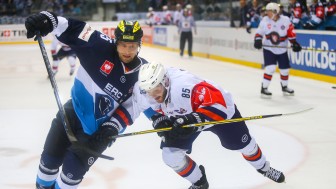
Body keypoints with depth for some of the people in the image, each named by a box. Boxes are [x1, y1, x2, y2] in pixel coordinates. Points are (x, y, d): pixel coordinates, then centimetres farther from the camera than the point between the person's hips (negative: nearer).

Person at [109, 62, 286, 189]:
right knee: (170, 154, -10)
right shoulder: (143, 88, -28)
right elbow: (130, 108, -10)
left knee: (241, 144, 14)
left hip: (220, 107, -5)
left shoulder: (185, 84, -46)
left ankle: (263, 167, 48)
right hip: (183, 117, 5)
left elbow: (218, 103, -43)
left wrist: (194, 120, -54)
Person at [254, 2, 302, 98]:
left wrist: (294, 43, -10)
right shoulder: (265, 20, -10)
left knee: (285, 69, 10)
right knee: (270, 68, -18)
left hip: (282, 50, 2)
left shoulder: (285, 20, -13)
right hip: (269, 49, -2)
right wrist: (257, 40, -17)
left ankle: (284, 87, 34)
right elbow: (259, 31, -1)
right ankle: (264, 88, -10)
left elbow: (291, 32, -5)